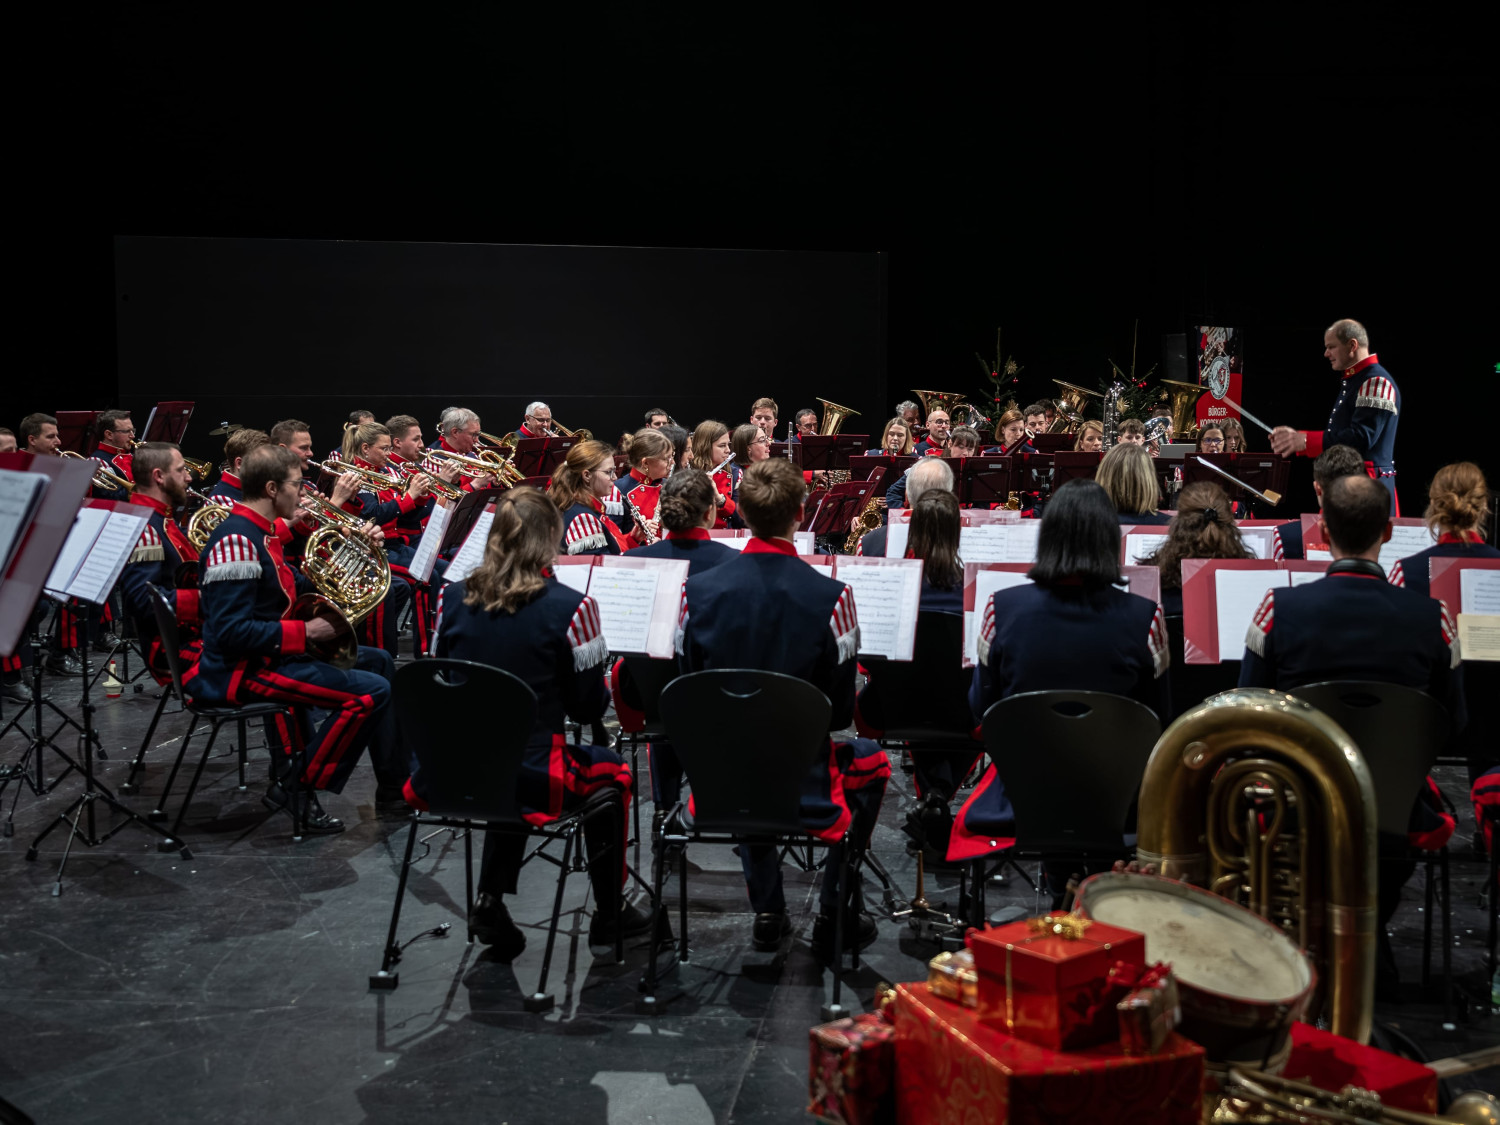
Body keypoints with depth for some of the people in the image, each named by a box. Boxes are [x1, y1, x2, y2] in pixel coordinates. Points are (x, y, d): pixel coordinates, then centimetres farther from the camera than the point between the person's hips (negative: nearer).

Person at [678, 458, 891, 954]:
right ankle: (834, 915, 28)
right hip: (803, 788, -2)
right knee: (871, 764, 30)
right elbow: (841, 711, -10)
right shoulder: (829, 596, -19)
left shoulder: (699, 590, -11)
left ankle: (767, 912, 34)